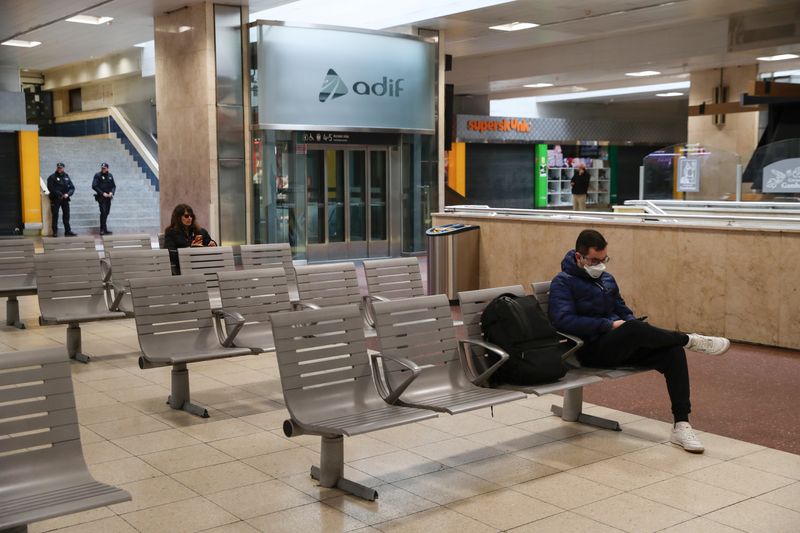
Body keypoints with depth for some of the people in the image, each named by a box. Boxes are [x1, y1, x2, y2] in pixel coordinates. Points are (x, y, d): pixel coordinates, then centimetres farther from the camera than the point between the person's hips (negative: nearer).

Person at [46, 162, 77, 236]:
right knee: (55, 216, -1)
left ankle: (68, 231, 10)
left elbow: (72, 187, 5)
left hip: (65, 199, 4)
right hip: (55, 199, -4)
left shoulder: (66, 176, 9)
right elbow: (51, 188, -9)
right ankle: (55, 232, 4)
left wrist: (68, 194, -13)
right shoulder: (52, 177, -3)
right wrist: (60, 194, -14)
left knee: (66, 215, 5)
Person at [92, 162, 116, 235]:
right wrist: (102, 193, -14)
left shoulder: (110, 176, 9)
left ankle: (102, 230, 19)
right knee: (103, 212, -14)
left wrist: (112, 192, -6)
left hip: (108, 197, 5)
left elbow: (114, 186, 14)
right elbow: (94, 186, -8)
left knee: (106, 213, 9)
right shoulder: (97, 175, -4)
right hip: (101, 197, -5)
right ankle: (104, 230, -15)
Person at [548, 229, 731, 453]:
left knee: (672, 352, -19)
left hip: (620, 347, 7)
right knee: (634, 328, -37)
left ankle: (681, 426, -23)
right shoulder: (563, 282, -3)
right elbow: (564, 321, -18)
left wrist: (639, 330, 2)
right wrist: (609, 325, -20)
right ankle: (690, 340, -14)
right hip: (591, 350, -7)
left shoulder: (607, 279, 20)